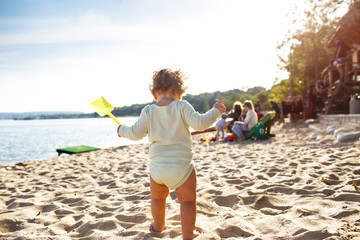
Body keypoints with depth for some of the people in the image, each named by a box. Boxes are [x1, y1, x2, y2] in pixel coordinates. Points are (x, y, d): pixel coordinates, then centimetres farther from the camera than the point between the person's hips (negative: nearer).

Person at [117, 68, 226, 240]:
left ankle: (158, 226, 47)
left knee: (157, 197, 26)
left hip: (157, 166, 3)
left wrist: (122, 130, 19)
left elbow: (136, 133, -1)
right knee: (187, 200, 12)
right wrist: (216, 111, -2)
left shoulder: (148, 111, 0)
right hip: (181, 166, -3)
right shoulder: (182, 106, -7)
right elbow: (199, 123, -16)